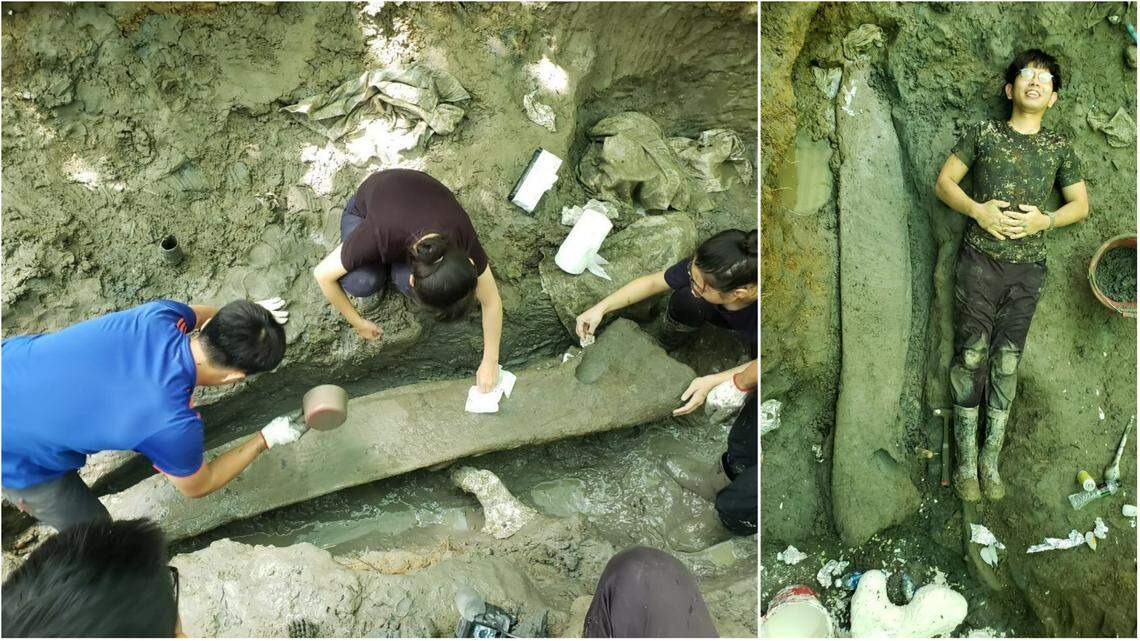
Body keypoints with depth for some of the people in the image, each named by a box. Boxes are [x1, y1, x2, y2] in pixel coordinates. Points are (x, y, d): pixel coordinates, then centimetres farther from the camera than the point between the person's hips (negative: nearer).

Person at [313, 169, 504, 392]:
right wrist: (358, 322, -15)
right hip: (365, 208, -1)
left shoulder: (464, 239, -35)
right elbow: (323, 274, -25)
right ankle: (380, 261, 4)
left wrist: (490, 362, -13)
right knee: (362, 282, -30)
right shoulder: (378, 237, -43)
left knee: (405, 279, -29)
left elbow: (491, 302, -18)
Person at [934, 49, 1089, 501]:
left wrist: (1045, 220, -6)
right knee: (971, 356, -4)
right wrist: (978, 210, -13)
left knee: (1007, 363, 5)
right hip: (980, 260, -2)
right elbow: (944, 182, 4)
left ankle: (991, 463, 14)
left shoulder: (1059, 148, 10)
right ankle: (966, 463, 5)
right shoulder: (983, 134, 4)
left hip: (1028, 266, 2)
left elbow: (1080, 205, 15)